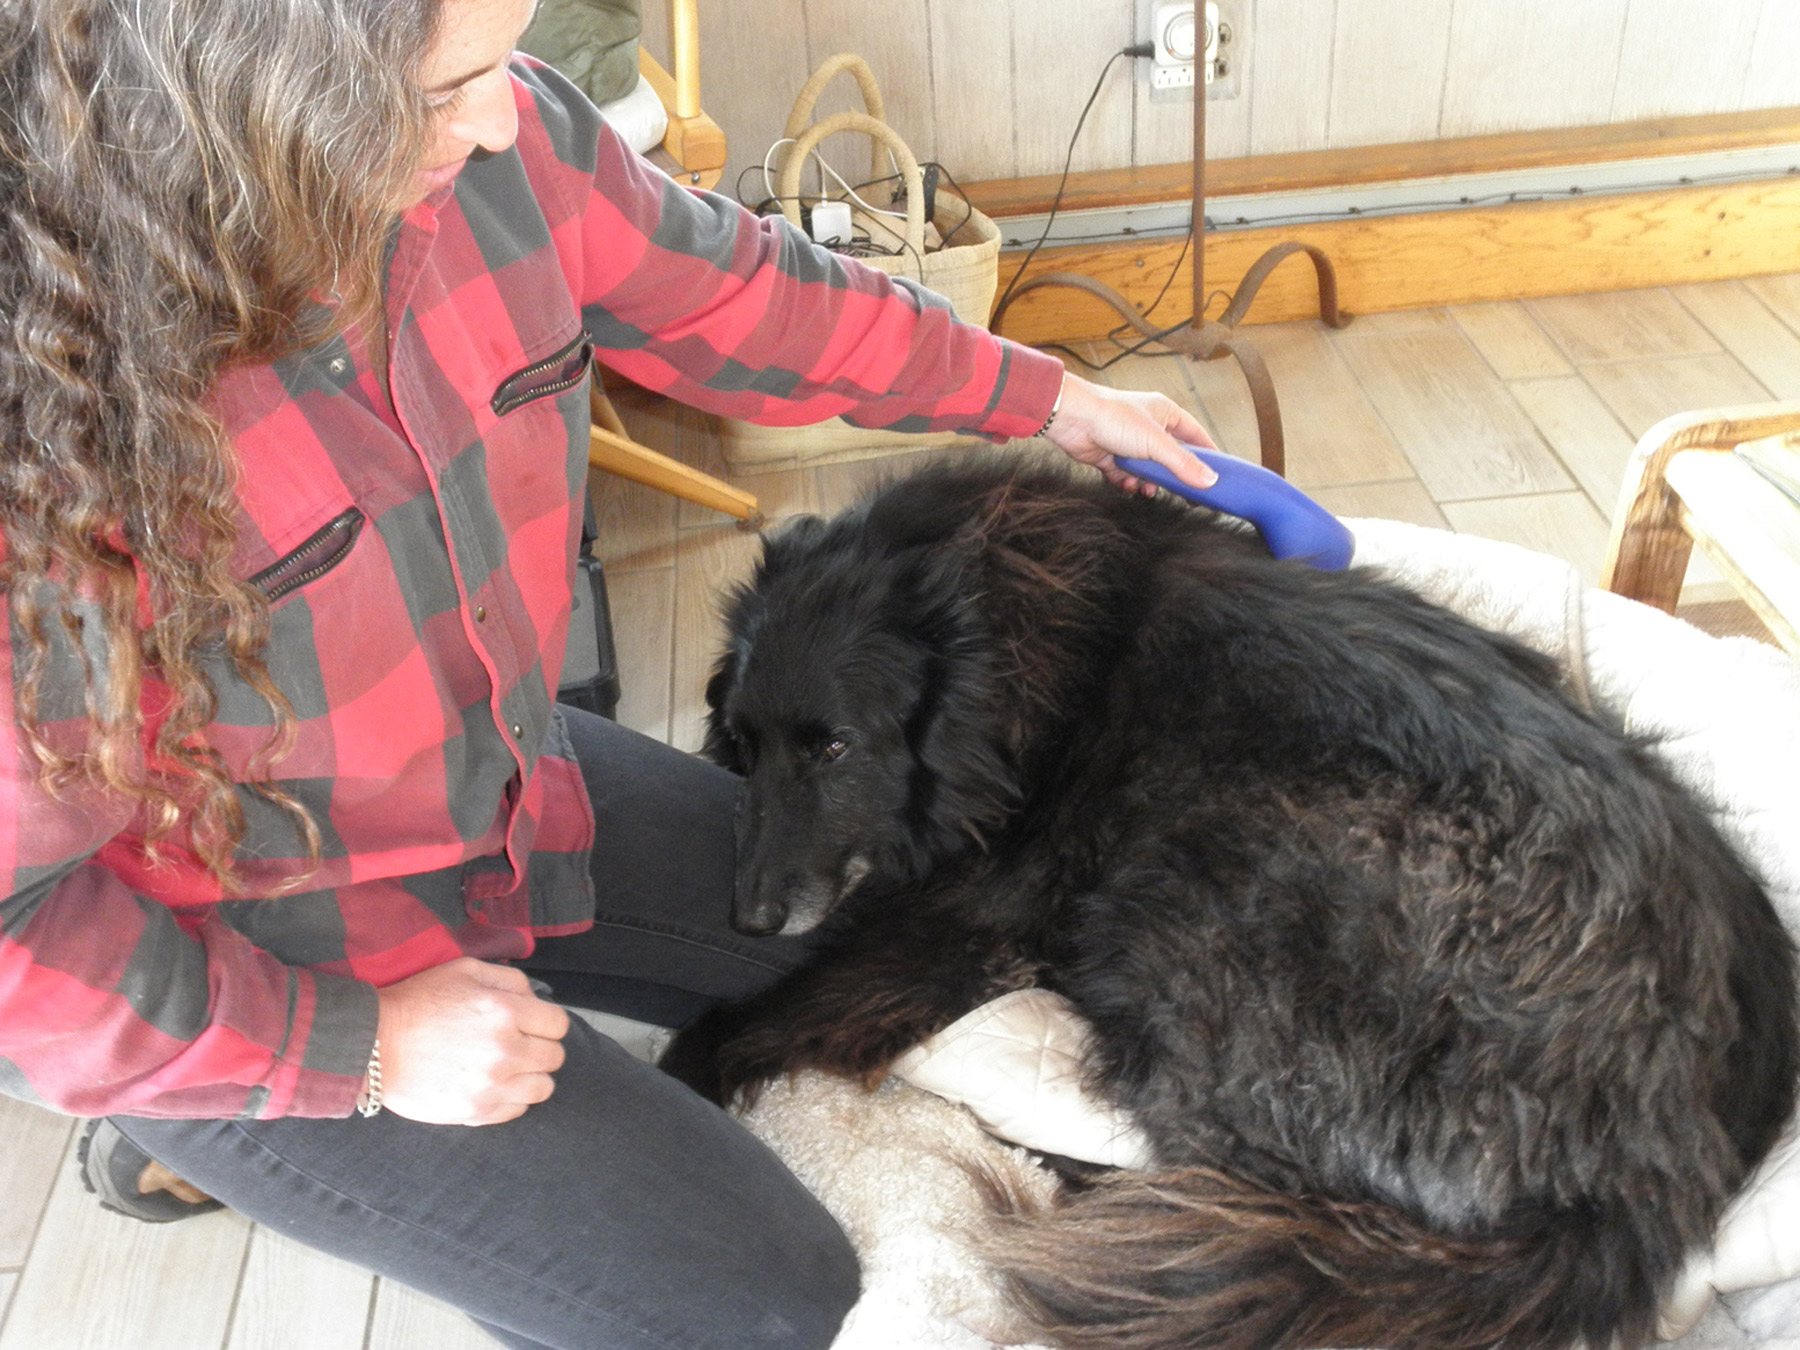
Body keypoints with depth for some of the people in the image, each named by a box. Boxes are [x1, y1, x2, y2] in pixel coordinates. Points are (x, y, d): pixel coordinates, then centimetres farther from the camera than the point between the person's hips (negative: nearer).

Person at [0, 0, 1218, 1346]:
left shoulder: (496, 139, -17)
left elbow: (726, 295, 2)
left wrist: (1045, 397, 12)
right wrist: (357, 1045, -19)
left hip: (502, 772, 7)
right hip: (243, 981, -6)